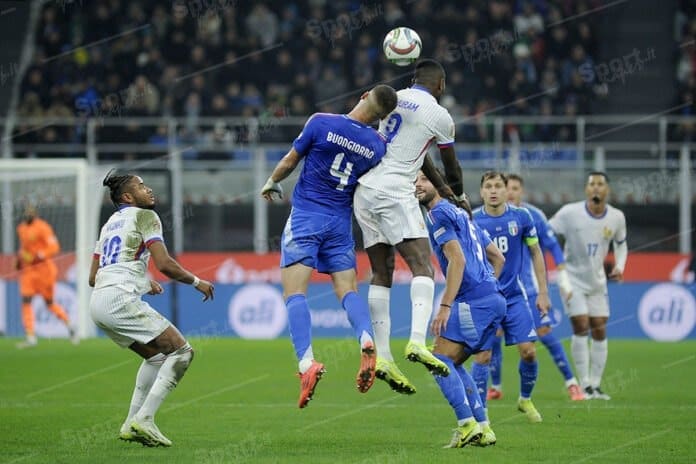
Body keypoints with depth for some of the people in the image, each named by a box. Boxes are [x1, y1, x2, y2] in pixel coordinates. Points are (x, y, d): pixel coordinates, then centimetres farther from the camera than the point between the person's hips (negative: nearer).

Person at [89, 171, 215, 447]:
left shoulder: (110, 223, 25)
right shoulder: (144, 216, 0)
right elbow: (164, 264, -11)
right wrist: (196, 282, 4)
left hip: (97, 301, 9)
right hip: (120, 300, -9)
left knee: (156, 356, 23)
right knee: (181, 352, -6)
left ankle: (132, 424, 14)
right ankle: (144, 420, -14)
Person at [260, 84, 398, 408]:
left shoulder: (321, 123, -10)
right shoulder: (378, 146, -1)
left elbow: (290, 161, 1)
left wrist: (272, 183, 18)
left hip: (306, 215, -3)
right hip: (341, 223, 3)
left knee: (294, 292, -6)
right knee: (347, 289, 9)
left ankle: (306, 361, -24)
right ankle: (366, 340, -21)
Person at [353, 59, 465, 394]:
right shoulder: (438, 115, -1)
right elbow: (451, 166, 15)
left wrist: (439, 185, 39)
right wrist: (458, 195, 36)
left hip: (364, 190, 7)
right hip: (394, 193, -7)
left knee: (381, 275, 7)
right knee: (422, 267, -11)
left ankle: (382, 355, 1)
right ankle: (417, 342, -31)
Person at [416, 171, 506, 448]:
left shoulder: (439, 214, -4)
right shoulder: (461, 214, 24)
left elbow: (458, 260, -16)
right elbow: (498, 257, 27)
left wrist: (445, 306, -19)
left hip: (473, 301, -9)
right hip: (494, 299, 9)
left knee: (440, 360, -8)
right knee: (453, 364, 14)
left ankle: (468, 425, -16)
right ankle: (483, 429, 8)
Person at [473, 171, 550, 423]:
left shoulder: (520, 217, -3)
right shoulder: (471, 220, -7)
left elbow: (536, 253, 8)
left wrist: (543, 292, 6)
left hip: (514, 296, 2)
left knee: (528, 351, -3)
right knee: (483, 355, -10)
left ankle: (525, 399, 22)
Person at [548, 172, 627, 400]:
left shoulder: (616, 218, -5)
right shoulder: (570, 213, -17)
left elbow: (621, 244, 13)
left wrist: (619, 267, -2)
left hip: (597, 282, 4)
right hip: (572, 279, -4)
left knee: (600, 331, 3)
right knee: (581, 327, -13)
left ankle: (596, 385, 13)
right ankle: (585, 385, -6)